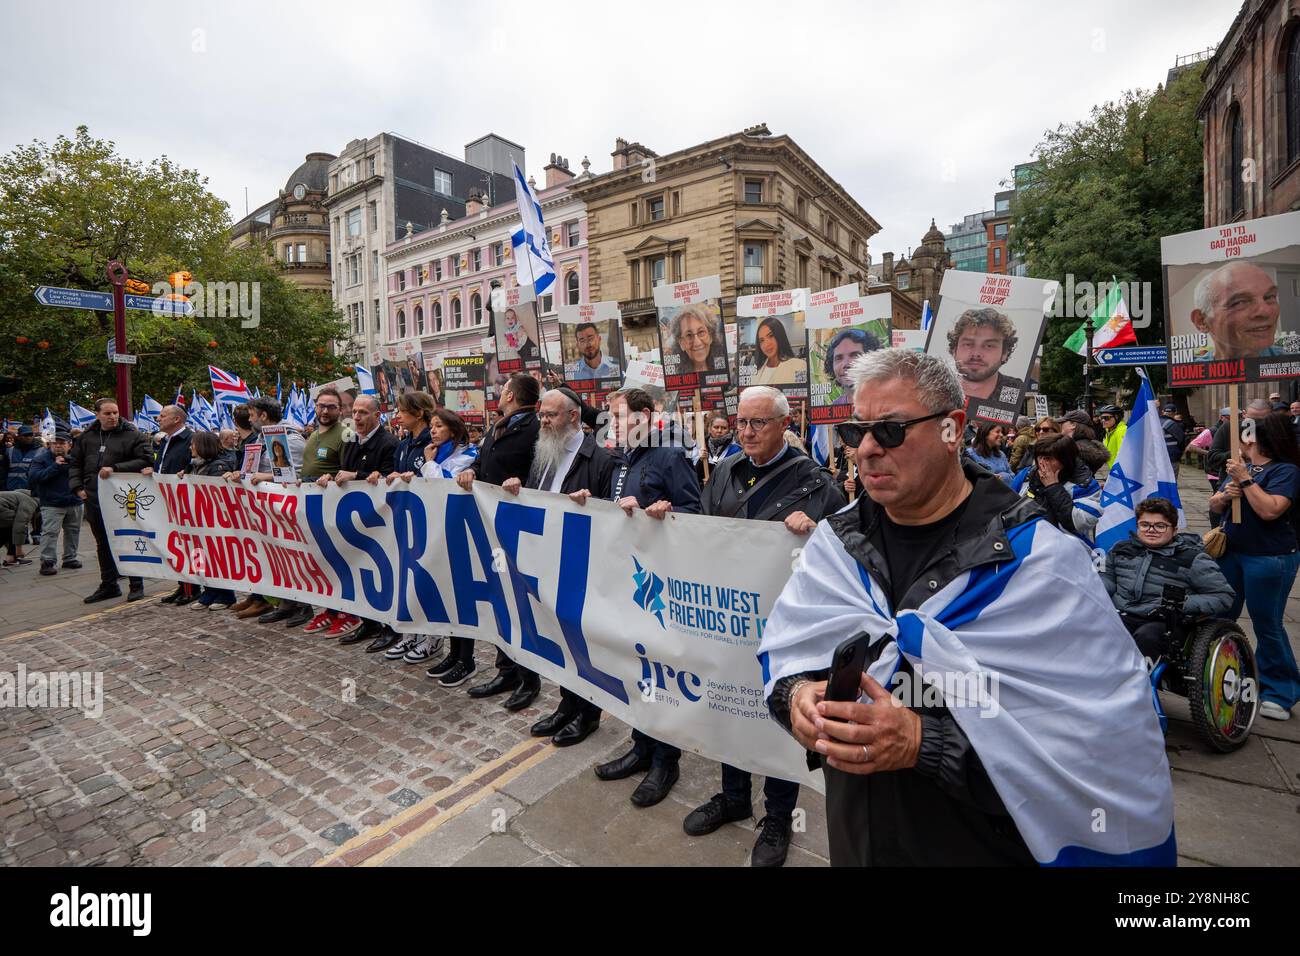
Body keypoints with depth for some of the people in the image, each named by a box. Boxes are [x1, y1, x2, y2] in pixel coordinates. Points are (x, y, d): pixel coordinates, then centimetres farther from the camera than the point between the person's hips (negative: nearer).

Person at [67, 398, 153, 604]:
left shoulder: (132, 436, -5)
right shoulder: (86, 437, 10)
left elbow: (145, 460, -15)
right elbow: (74, 463, 18)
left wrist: (116, 469, -21)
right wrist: (77, 487, 5)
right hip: (94, 499, 6)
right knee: (103, 544, 14)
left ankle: (136, 585, 12)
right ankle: (108, 585, 25)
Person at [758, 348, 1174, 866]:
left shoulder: (1034, 557, -17)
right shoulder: (837, 539, -4)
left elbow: (1093, 740, -24)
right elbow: (784, 650, -4)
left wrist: (923, 743, -32)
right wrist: (796, 693, -25)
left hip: (986, 847, -3)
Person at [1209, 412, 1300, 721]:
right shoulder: (1239, 466, 10)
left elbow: (1270, 510, -24)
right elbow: (1214, 506, 11)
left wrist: (1245, 479, -22)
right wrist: (1224, 496, -10)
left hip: (1269, 559, -7)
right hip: (1230, 552, 7)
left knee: (1267, 625, 1)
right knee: (1220, 616, 14)